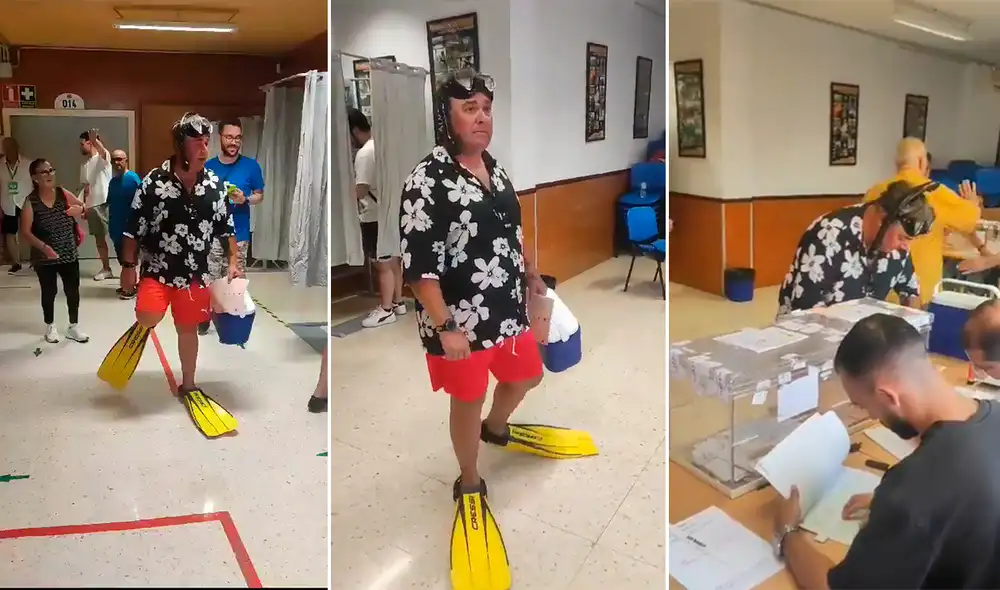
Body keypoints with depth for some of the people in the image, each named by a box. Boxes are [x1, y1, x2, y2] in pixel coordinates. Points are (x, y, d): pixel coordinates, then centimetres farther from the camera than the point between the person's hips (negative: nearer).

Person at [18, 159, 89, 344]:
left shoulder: (63, 194, -2)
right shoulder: (31, 201, -11)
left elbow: (83, 207, 13)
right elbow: (25, 231, -12)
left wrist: (79, 210, -11)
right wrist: (43, 246, -26)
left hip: (69, 254, 3)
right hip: (44, 257, -3)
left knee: (73, 290, 7)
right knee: (49, 292, 9)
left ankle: (73, 327, 23)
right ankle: (50, 327, 28)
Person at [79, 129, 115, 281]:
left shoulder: (103, 157, -5)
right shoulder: (84, 164, 16)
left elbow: (103, 151, -31)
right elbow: (85, 187, 18)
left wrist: (95, 139, -49)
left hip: (105, 203, -7)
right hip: (91, 205, 7)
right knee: (99, 238, 10)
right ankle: (106, 268, 17)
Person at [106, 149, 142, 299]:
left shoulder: (133, 178, -13)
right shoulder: (113, 181, 11)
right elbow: (110, 203, 16)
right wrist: (110, 225, 13)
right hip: (116, 227, 8)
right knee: (122, 258, 15)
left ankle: (132, 287, 9)